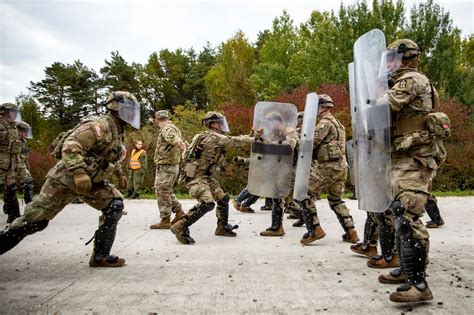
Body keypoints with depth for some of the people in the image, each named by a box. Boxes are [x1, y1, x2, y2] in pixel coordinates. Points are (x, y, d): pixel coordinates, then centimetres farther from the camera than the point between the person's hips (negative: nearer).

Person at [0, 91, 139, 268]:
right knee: (35, 219, -4)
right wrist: (79, 173, -41)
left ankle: (100, 256, -1)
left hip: (92, 182, 8)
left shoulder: (117, 132, 10)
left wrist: (119, 173, 29)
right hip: (67, 178, -8)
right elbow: (71, 146, -32)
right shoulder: (99, 126, -20)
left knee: (115, 205, -7)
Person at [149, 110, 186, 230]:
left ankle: (165, 221, -3)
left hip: (165, 165, -10)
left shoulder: (167, 128, -13)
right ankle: (179, 212, 20)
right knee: (166, 192, 18)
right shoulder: (175, 128, 18)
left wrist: (180, 143, -52)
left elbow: (172, 137, -35)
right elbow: (183, 142, 23)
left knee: (162, 192, -6)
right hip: (174, 165, 10)